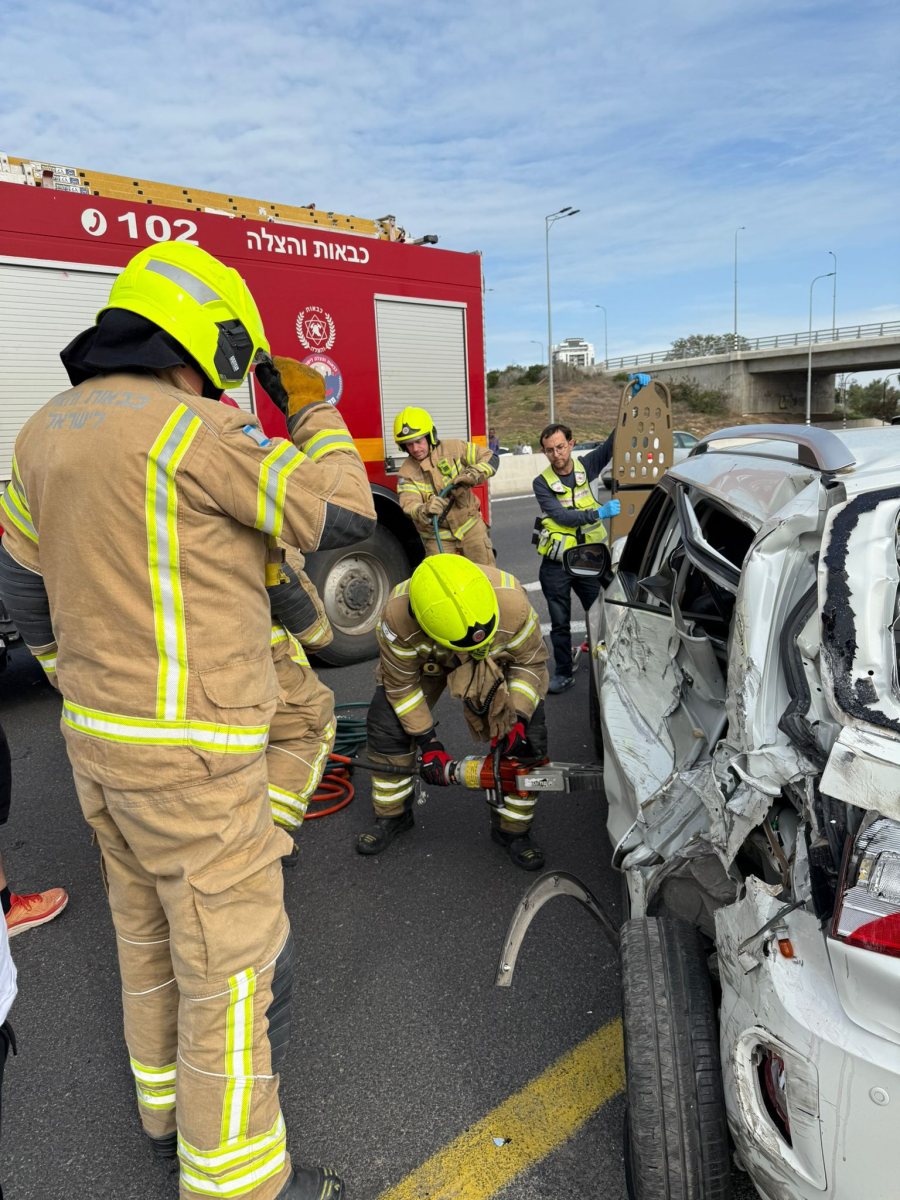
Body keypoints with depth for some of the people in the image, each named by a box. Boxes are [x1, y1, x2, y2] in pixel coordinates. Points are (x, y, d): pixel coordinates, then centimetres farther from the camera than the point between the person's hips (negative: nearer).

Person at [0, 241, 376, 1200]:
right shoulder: (194, 429, -18)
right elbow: (342, 515, -14)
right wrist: (311, 411, 1)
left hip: (97, 735, 9)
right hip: (191, 751, -9)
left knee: (148, 930, 25)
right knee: (234, 960, 7)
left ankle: (168, 1099, 46)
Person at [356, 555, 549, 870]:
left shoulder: (512, 602, -41)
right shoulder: (398, 616, -40)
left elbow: (530, 662, -20)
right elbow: (401, 685, -22)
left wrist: (518, 718, -30)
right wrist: (427, 742, -21)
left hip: (499, 659, 0)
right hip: (425, 660, 1)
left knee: (528, 737, -13)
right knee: (386, 726, -9)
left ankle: (511, 829, 7)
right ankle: (391, 816, 15)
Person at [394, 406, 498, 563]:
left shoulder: (452, 448, -6)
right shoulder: (407, 472, -8)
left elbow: (490, 457, -1)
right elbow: (409, 504, -23)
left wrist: (473, 474, -21)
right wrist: (425, 511, -46)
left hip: (470, 526, 1)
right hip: (438, 537, -1)